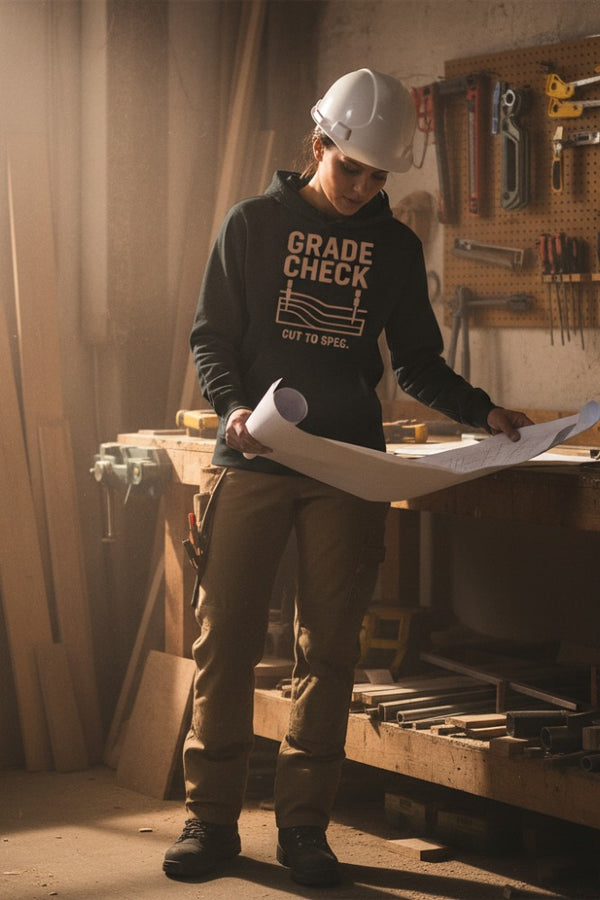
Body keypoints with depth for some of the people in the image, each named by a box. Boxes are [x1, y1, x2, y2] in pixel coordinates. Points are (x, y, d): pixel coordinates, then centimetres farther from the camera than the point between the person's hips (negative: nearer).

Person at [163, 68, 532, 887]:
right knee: (225, 639, -2)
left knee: (329, 650, 2)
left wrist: (482, 412, 2)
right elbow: (211, 337, 3)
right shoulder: (254, 224, 5)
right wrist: (234, 406, -15)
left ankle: (304, 823, 10)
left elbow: (418, 361, 16)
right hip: (252, 461, -2)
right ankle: (212, 818, 7)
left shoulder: (396, 246, 11)